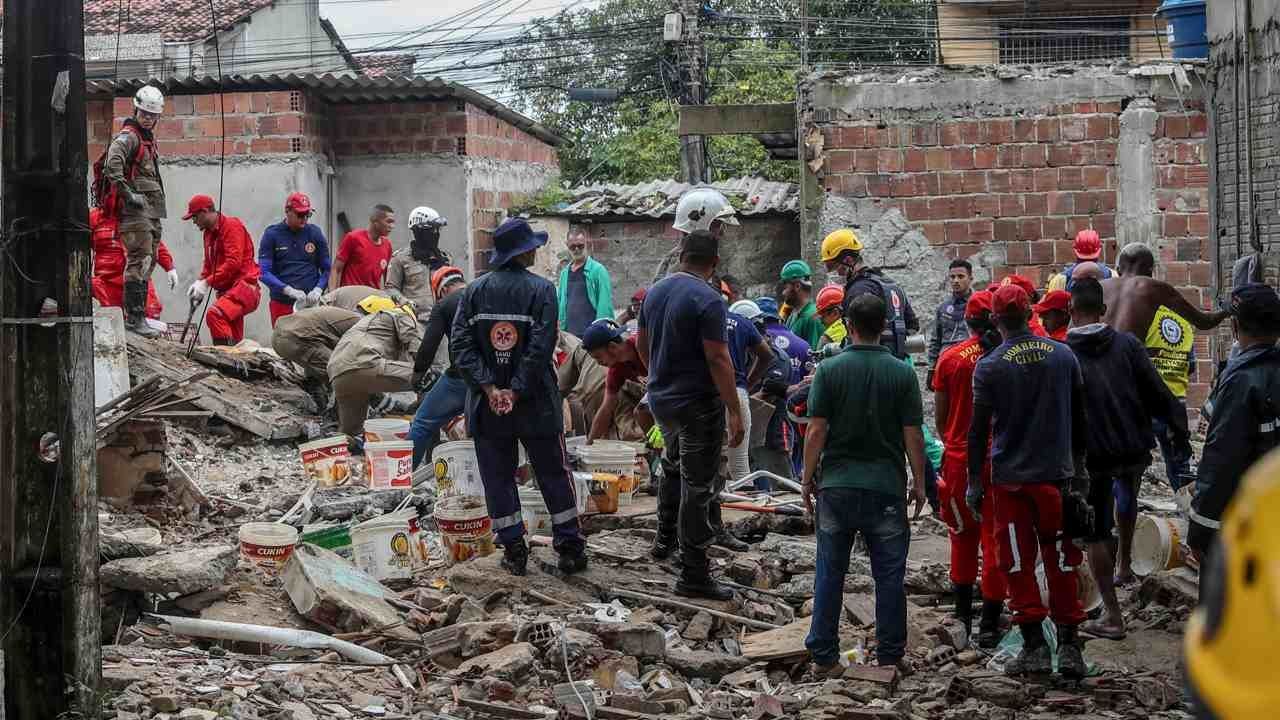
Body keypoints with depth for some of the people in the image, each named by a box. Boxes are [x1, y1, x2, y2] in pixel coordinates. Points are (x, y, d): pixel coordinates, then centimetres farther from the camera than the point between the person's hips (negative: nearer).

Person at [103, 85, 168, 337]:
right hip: (135, 209, -10)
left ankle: (137, 314, 17)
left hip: (151, 210, 10)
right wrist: (129, 194, -24)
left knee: (148, 261, 12)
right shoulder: (128, 136, -9)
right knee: (139, 261, -14)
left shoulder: (148, 138, 21)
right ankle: (134, 317, -15)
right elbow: (112, 165, -25)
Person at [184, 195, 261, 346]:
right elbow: (209, 264, 23)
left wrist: (207, 283, -20)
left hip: (243, 287, -10)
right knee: (234, 341, 9)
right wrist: (200, 283, 3)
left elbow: (233, 262, -19)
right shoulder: (208, 232, 20)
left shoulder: (232, 226, -9)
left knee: (215, 315, -32)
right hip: (226, 290, 10)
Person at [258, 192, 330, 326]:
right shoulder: (272, 235, 2)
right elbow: (264, 272, -5)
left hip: (311, 303, 1)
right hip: (282, 304, -1)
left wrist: (318, 289, -11)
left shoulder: (315, 233, 7)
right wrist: (288, 290, -19)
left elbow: (326, 269, 9)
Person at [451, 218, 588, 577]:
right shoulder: (541, 290, -8)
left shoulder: (474, 291, 2)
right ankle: (569, 548, 13)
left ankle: (514, 552, 11)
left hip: (486, 406, 2)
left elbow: (461, 344, -7)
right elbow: (541, 347, -17)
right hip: (535, 402, -2)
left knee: (498, 478, 10)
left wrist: (490, 388, -11)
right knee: (554, 475, 10)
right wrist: (517, 391, -14)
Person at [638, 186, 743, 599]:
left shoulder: (655, 292, 5)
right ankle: (693, 575, -1)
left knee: (673, 465, 30)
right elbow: (718, 359, -22)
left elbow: (642, 344, 17)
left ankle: (665, 538, 42)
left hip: (661, 399, 8)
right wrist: (735, 412, -18)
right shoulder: (707, 299, -18)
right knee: (698, 486, -2)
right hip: (697, 405, -7)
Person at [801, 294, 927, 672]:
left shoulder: (829, 369, -5)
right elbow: (913, 435, -4)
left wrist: (808, 478, 4)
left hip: (837, 485, 0)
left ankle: (823, 653, 12)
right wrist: (919, 482, 8)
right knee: (889, 575, 8)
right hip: (887, 486, 0)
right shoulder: (902, 373, -4)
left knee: (830, 573, 9)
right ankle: (889, 655, 12)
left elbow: (816, 431, -6)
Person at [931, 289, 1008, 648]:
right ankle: (990, 625, 6)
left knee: (963, 537, 19)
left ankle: (963, 614, 27)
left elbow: (939, 416, 4)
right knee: (995, 539, 6)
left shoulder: (950, 358, -4)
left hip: (960, 458, 2)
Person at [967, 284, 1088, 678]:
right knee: (1062, 561, 9)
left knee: (1019, 564, 5)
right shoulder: (1063, 355, 2)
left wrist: (974, 483, 2)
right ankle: (1069, 646, 8)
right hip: (1056, 475, 3)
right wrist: (1078, 466, 21)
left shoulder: (989, 366, -8)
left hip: (1010, 479, -3)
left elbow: (978, 430, -6)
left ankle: (1035, 647, 4)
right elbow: (1079, 418, 10)